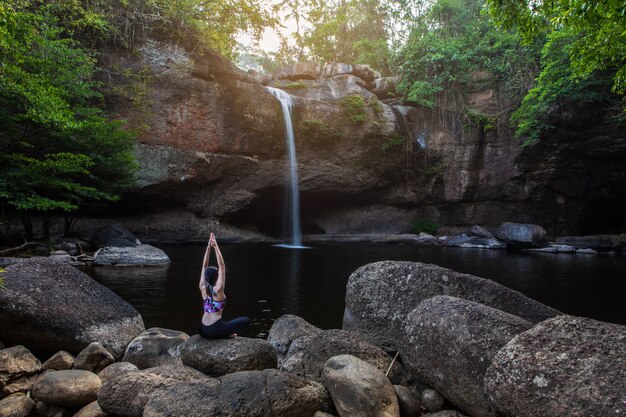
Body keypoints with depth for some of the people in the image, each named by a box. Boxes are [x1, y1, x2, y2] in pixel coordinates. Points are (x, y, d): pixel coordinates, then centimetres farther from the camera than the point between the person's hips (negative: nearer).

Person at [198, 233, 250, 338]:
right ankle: (227, 333, 1)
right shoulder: (218, 290, -13)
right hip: (215, 331, -6)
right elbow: (222, 266, -12)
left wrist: (209, 247, 2)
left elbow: (204, 266, 5)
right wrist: (215, 247, -13)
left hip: (203, 331, 6)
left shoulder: (203, 288, 1)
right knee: (246, 320, 8)